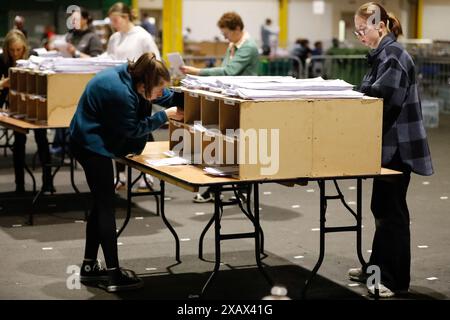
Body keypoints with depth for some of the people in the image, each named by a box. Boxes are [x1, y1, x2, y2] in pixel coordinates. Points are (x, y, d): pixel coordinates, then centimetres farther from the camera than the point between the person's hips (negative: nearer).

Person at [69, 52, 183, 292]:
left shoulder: (131, 74, -4)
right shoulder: (120, 92, -31)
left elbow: (166, 95, 13)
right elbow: (132, 129, -18)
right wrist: (165, 115, -14)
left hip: (91, 142, 10)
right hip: (92, 145, -10)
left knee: (101, 204, 14)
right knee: (105, 206, -6)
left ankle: (89, 267, 22)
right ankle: (114, 274, -2)